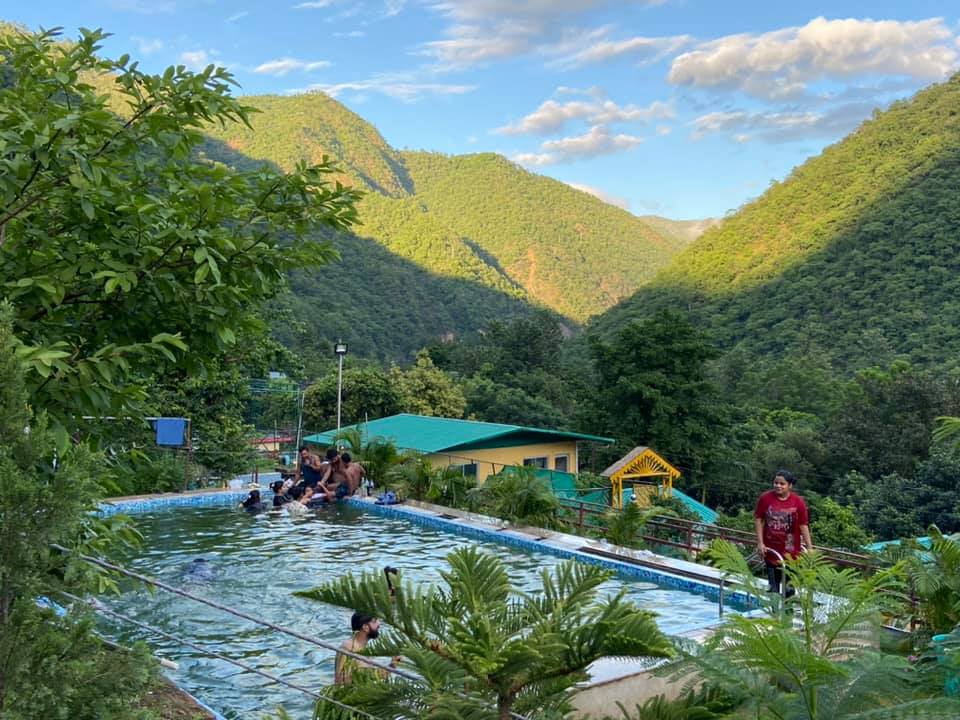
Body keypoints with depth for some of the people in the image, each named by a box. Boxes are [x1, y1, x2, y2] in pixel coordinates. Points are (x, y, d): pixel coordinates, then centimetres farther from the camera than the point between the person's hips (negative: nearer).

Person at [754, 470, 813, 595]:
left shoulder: (798, 502, -11)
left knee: (788, 585, 5)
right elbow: (758, 519, -1)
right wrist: (760, 542, -5)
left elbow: (803, 526, -7)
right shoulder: (765, 498, -8)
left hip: (790, 550, -1)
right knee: (773, 585, 13)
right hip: (770, 548, 1)